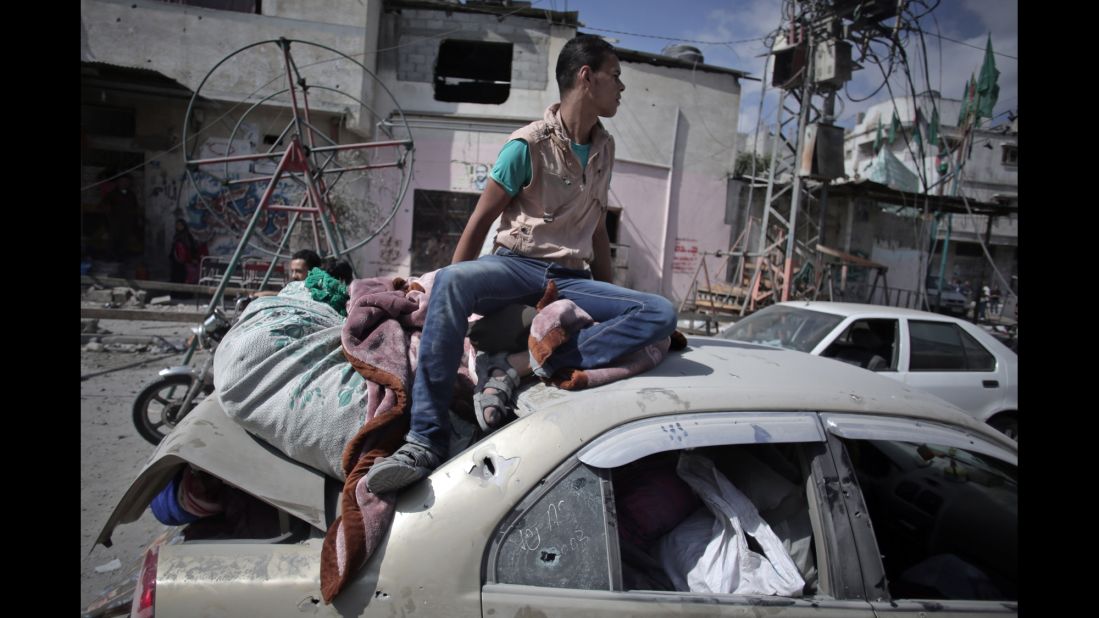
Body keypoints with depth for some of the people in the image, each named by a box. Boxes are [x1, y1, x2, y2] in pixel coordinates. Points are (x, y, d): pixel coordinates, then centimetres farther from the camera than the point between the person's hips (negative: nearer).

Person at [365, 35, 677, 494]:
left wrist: (611, 299, 23)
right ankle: (425, 443, -37)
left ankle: (515, 368, -32)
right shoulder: (529, 145, -3)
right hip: (516, 266, -4)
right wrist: (458, 296, -6)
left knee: (661, 314, -22)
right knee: (449, 281, -38)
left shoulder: (604, 148, 16)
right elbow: (479, 222, -1)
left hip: (573, 280, 5)